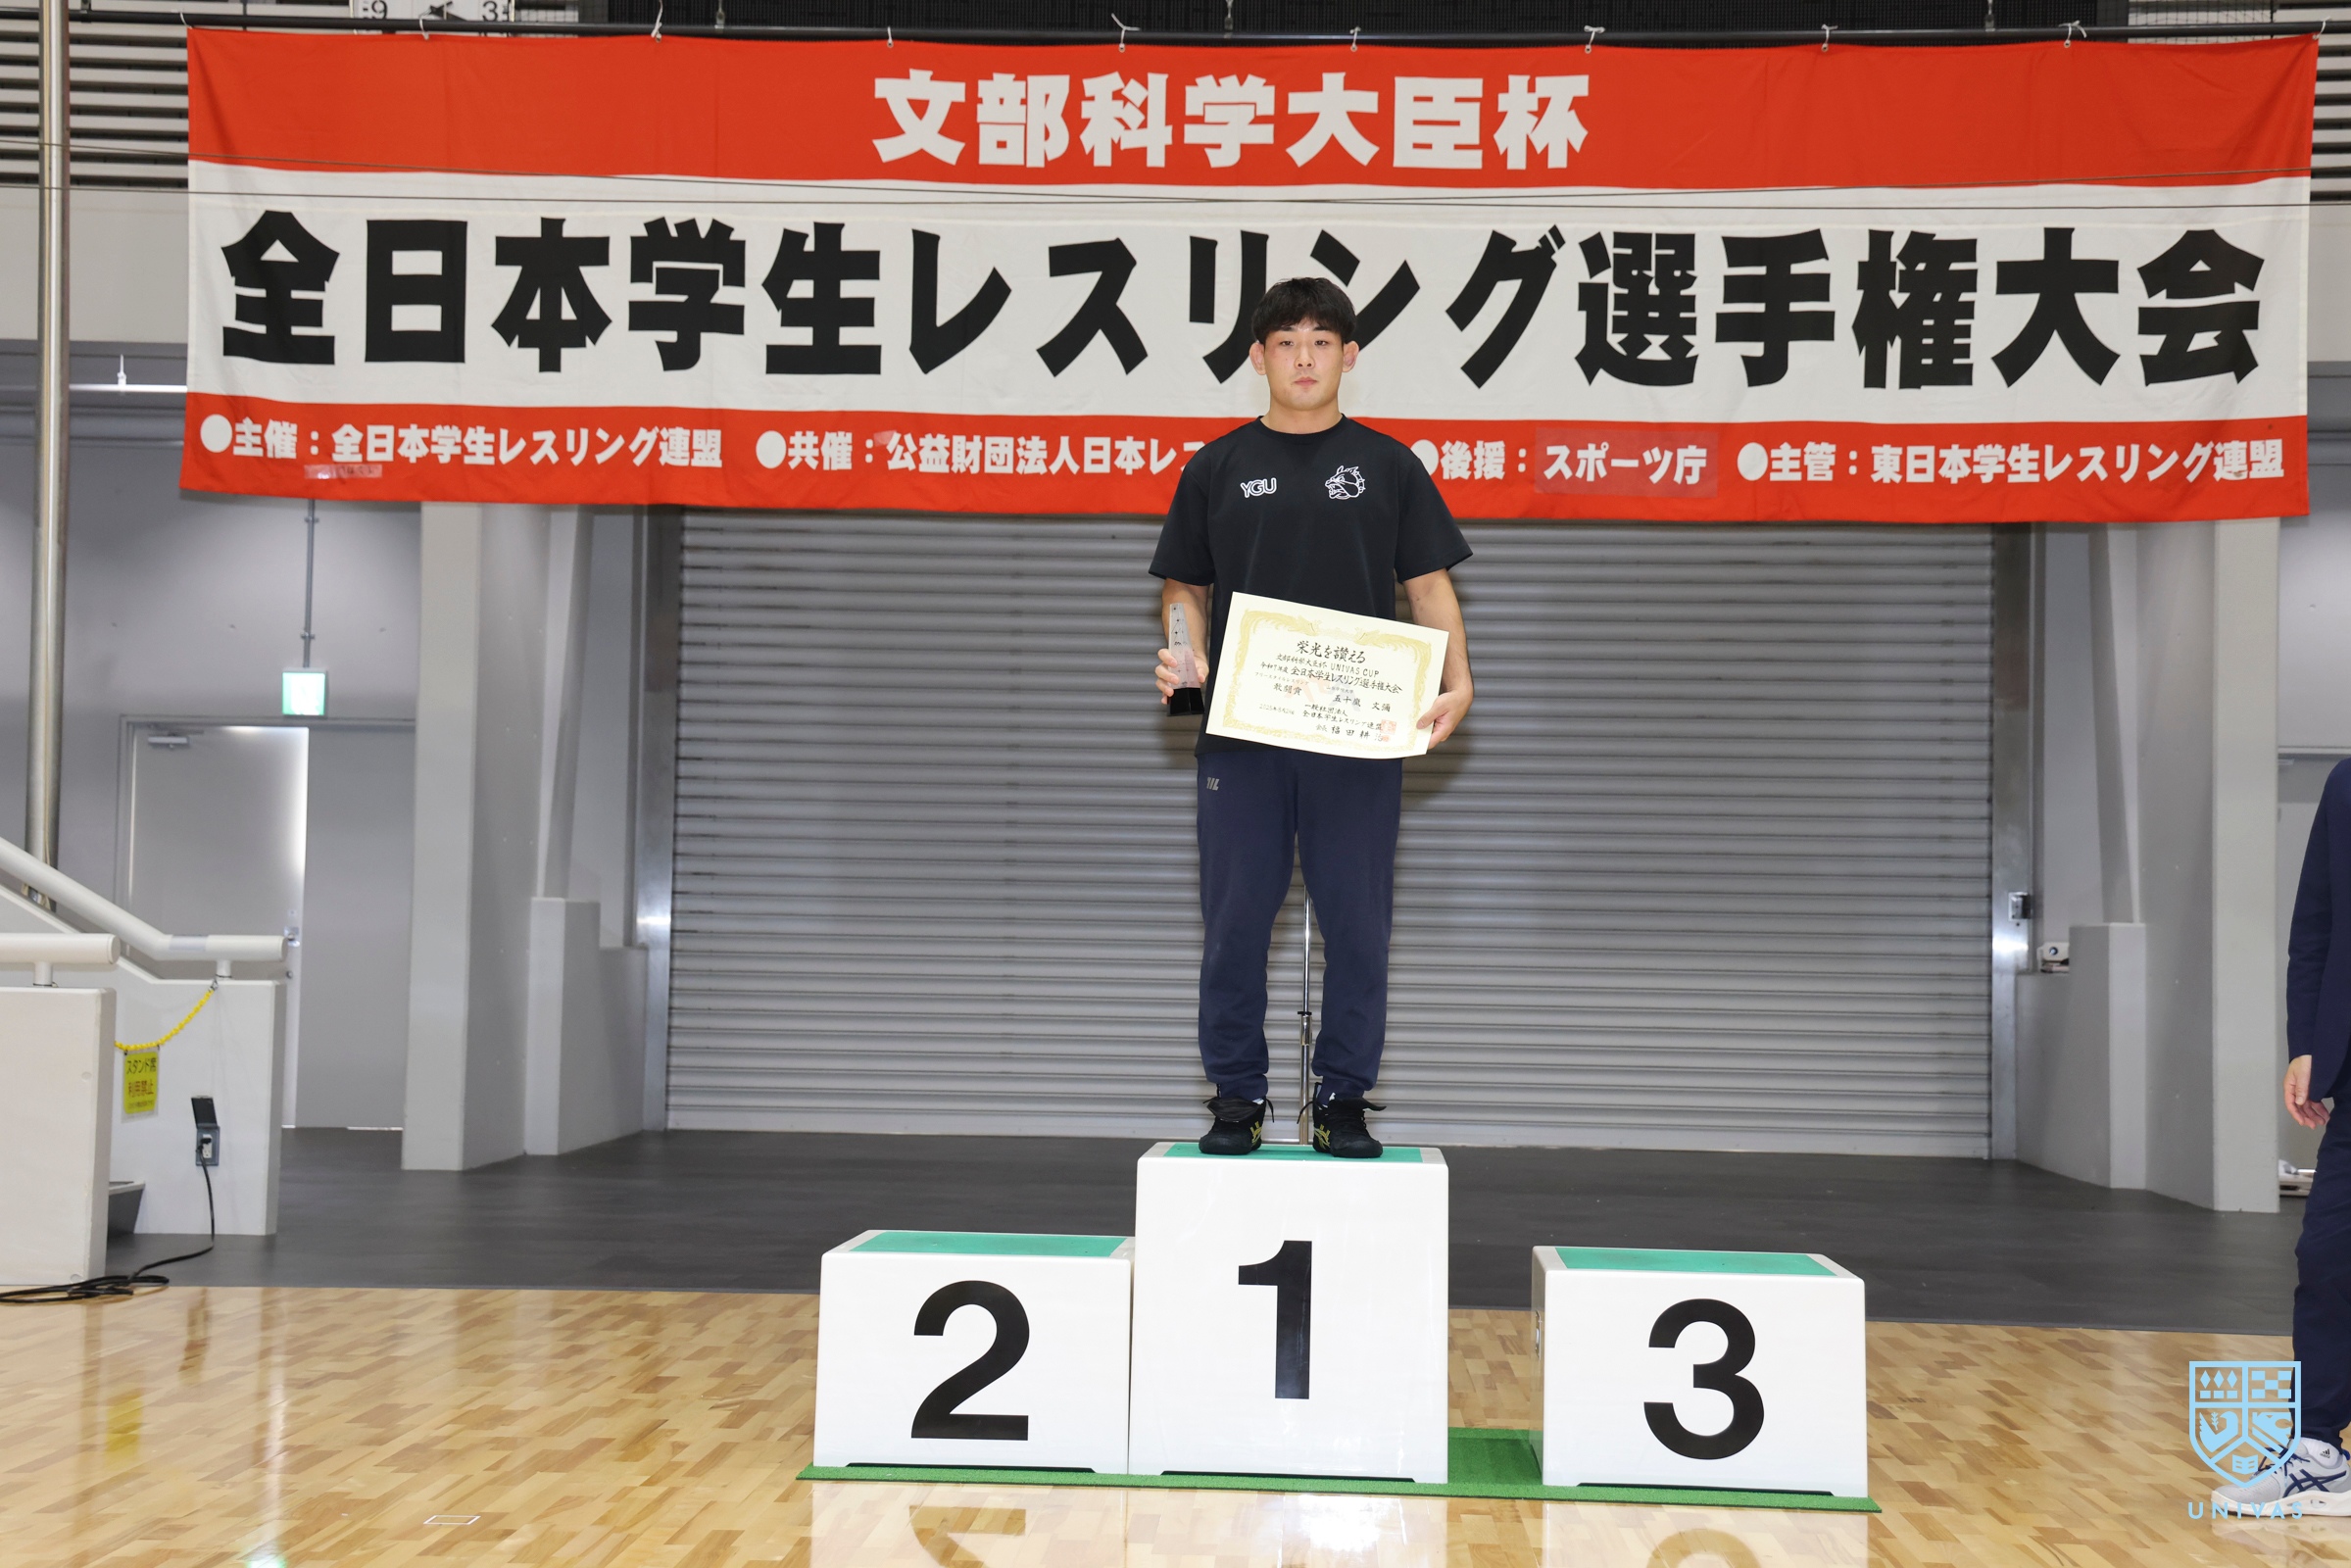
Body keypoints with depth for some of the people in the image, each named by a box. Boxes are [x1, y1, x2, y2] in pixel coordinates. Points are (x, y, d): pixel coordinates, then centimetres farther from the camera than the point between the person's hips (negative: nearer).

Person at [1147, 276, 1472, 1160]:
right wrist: (1182, 654, -9)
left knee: (1357, 926, 2)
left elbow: (1429, 585, 5)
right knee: (1236, 923, 3)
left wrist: (1455, 683, -11)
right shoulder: (1217, 469, 10)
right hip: (1241, 733, 0)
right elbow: (1184, 585, 12)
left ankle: (1345, 1101, 14)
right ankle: (1237, 1100, 14)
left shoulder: (1388, 467, 8)